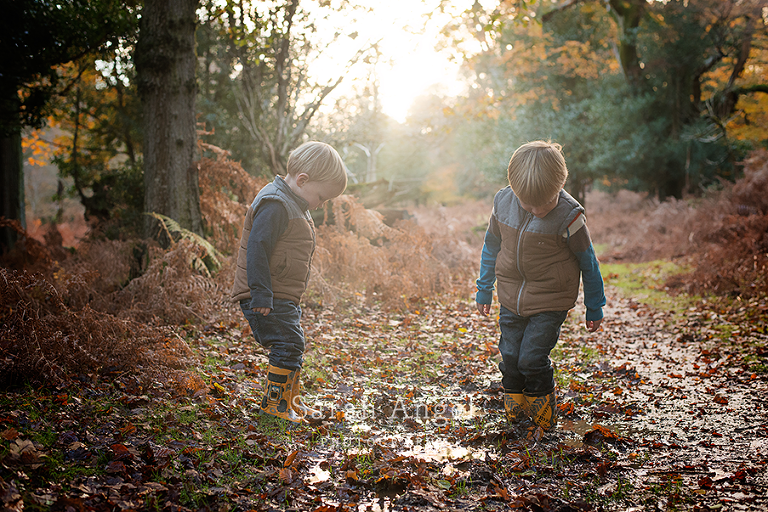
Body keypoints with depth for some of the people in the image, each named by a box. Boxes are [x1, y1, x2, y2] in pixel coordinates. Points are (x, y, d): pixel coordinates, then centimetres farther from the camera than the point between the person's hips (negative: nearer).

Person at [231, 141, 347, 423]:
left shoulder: (294, 205, 16)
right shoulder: (275, 205, -19)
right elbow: (257, 250, -24)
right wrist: (262, 294, -26)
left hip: (283, 298, 11)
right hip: (267, 299, -11)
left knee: (291, 347, 16)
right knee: (288, 344, -11)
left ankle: (291, 401, 29)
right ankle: (275, 403, 1)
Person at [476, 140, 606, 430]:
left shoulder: (568, 216, -20)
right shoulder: (503, 203, -8)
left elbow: (588, 263, -6)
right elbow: (491, 248, 9)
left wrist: (595, 308, 2)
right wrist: (484, 289, 17)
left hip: (550, 302, -4)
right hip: (511, 299, 4)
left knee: (532, 358, -7)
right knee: (509, 356, 7)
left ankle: (543, 409, 18)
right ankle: (514, 406, 30)